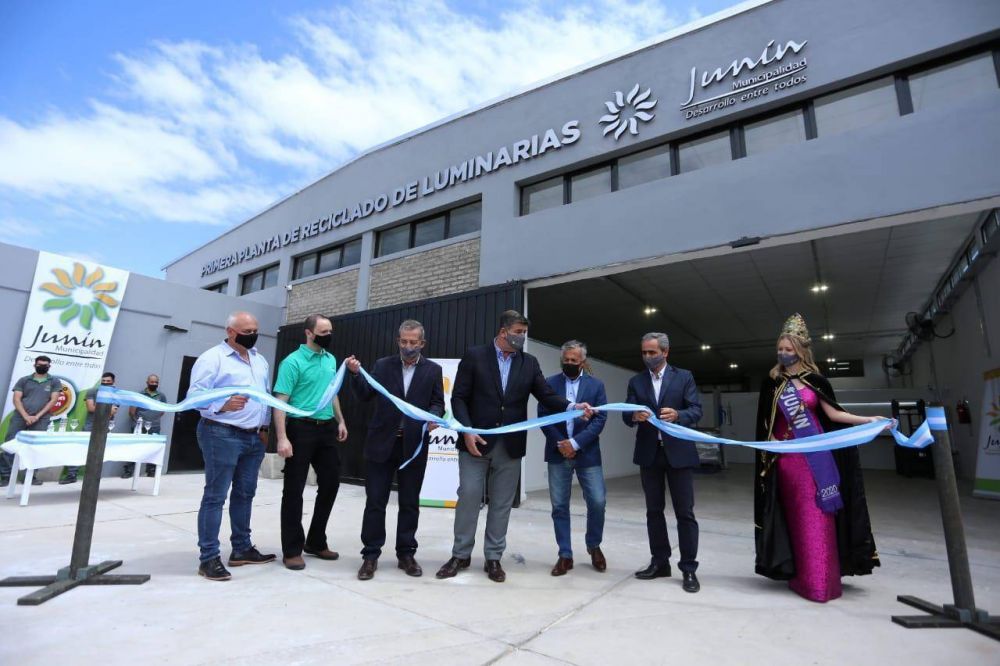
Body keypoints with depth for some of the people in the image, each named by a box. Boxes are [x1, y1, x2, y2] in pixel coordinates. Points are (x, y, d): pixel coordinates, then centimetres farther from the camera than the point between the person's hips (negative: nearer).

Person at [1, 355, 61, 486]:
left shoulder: (54, 382, 10)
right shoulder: (23, 380, 12)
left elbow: (53, 400, 1)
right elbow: (16, 399, 3)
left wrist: (37, 416, -10)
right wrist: (26, 416, -11)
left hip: (41, 420, -1)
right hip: (20, 417, 1)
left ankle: (31, 475, 7)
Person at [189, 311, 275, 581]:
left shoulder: (260, 360, 15)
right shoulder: (212, 358, -7)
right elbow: (194, 395, -13)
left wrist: (264, 427, 12)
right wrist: (223, 405, -29)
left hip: (254, 437, 7)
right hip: (222, 435, -7)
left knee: (245, 494, 14)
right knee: (215, 496, 0)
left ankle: (242, 548, 25)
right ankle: (208, 558, 9)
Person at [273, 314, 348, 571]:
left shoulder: (331, 360, 10)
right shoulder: (293, 361, -10)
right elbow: (280, 402, -15)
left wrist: (340, 421, 16)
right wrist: (282, 437, -22)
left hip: (327, 429, 7)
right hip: (301, 429, -7)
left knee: (330, 484, 12)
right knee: (294, 490, 4)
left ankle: (316, 542, 29)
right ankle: (292, 549, 17)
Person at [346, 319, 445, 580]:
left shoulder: (433, 370, 4)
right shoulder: (382, 365, 5)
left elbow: (438, 403, 3)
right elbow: (364, 395, 0)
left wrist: (434, 417, -18)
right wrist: (356, 374, -16)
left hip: (414, 445, 0)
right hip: (382, 443, 0)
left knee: (409, 503, 10)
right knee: (375, 502, 6)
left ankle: (406, 554, 25)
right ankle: (370, 555, 20)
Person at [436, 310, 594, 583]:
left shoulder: (529, 363, 6)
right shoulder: (474, 356, -3)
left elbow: (547, 396, 0)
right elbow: (459, 398, -5)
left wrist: (572, 407, -18)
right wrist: (467, 430, -16)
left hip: (510, 445, 3)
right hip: (476, 441, -2)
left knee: (501, 503, 10)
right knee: (468, 498, 5)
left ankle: (493, 558, 25)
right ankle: (461, 555, 23)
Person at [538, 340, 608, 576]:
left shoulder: (596, 385, 3)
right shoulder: (550, 383, 4)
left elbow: (600, 418, -4)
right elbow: (543, 416, -1)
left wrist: (575, 443, -14)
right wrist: (560, 444, -11)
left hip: (587, 453, 0)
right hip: (558, 453, 1)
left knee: (597, 502, 0)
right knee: (559, 506, 5)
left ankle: (594, 546, 26)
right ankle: (565, 555, 18)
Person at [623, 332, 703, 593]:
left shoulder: (684, 377, 1)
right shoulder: (636, 381, 7)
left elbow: (696, 410, -7)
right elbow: (626, 415, 0)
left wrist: (677, 415, -27)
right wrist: (634, 416, -24)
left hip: (678, 451, -3)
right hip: (649, 453, 3)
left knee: (685, 512, 2)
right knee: (654, 510, 12)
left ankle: (689, 569, 12)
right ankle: (659, 562, 24)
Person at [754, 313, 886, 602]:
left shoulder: (815, 379, 2)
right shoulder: (771, 382, 2)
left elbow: (833, 413, -1)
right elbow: (765, 422, 4)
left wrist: (869, 420, -13)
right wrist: (767, 453, -1)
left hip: (816, 454, 0)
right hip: (788, 456, 0)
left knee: (819, 515, 1)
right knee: (799, 517, 4)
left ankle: (822, 578, 12)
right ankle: (805, 577, 12)